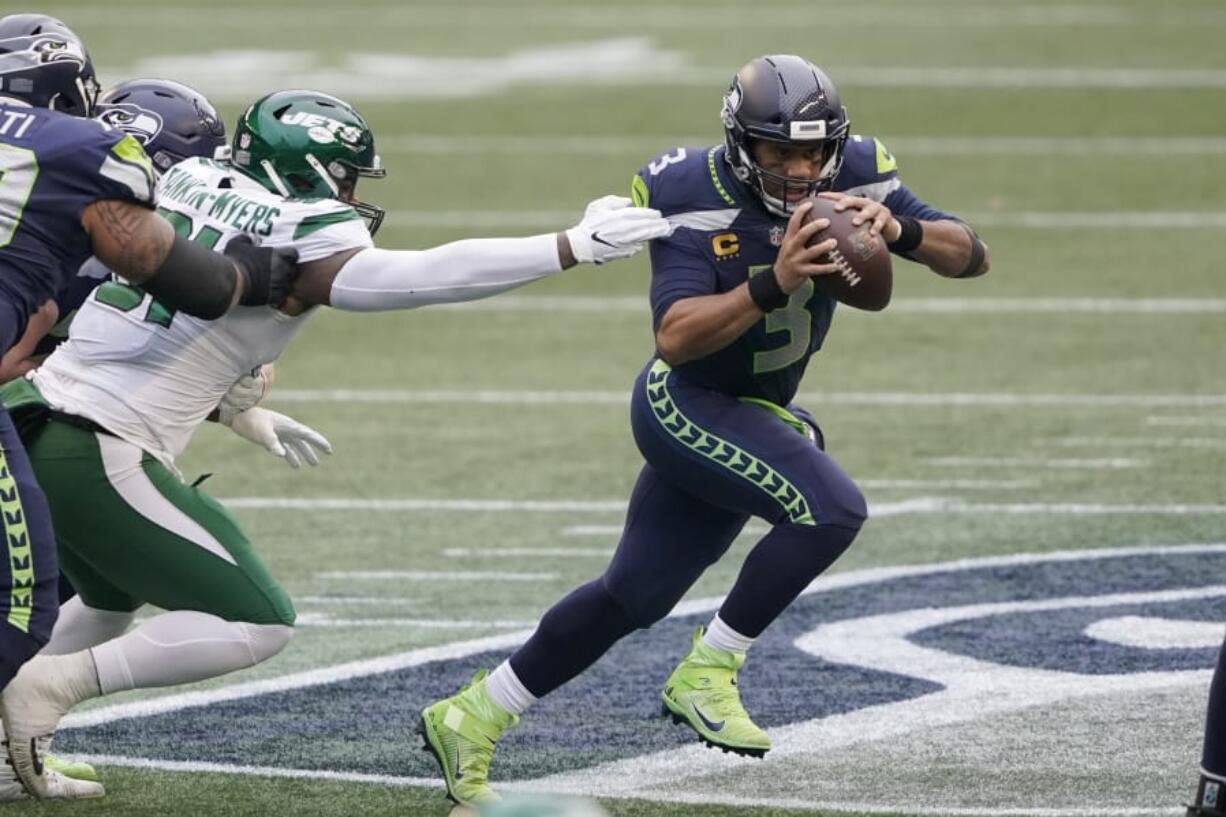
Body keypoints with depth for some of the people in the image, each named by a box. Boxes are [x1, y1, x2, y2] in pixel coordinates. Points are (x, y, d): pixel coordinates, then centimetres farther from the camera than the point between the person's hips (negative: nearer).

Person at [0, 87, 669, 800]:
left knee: (113, 604, 33)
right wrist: (575, 247, -17)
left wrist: (239, 413, 29)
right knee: (257, 626, -1)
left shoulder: (187, 187, 11)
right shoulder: (301, 238, -10)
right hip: (98, 460, -9)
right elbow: (427, 277, -21)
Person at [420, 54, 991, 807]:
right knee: (830, 509, -26)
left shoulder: (852, 179, -9)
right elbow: (678, 337, -31)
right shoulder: (695, 200, -23)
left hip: (751, 412, 7)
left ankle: (472, 718, 27)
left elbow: (973, 257, -11)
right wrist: (773, 283, -44)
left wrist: (902, 231, -31)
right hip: (687, 405, -7)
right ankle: (707, 675, -12)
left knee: (636, 598, 14)